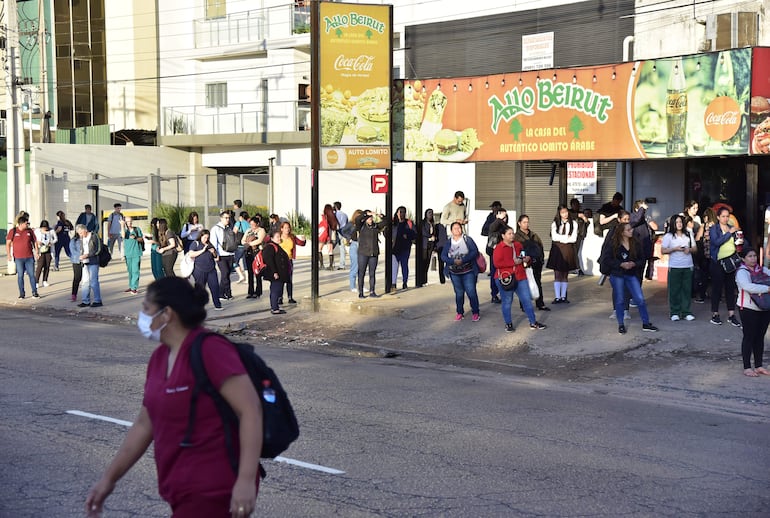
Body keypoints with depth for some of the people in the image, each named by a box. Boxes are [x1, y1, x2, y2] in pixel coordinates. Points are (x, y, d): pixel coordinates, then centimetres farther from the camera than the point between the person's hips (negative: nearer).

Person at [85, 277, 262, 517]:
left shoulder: (210, 350, -16)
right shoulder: (159, 358, 10)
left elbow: (251, 410, -21)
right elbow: (144, 425, 18)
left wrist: (246, 480, -27)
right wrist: (109, 478, 19)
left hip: (212, 492, -8)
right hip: (184, 491, 8)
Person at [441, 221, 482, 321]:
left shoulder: (467, 240, -2)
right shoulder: (449, 242, 5)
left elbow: (475, 252, -11)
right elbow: (444, 256, 0)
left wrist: (463, 260, -20)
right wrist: (453, 261, -18)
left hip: (468, 272, -3)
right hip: (454, 273, 3)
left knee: (471, 292, -5)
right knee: (459, 293, 10)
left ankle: (476, 313, 6)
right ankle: (460, 313, 21)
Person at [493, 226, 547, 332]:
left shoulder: (518, 245, 11)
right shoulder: (499, 248, -7)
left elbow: (525, 257, 26)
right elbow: (497, 263, -19)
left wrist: (527, 259, 0)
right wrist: (513, 262, -20)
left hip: (520, 277, 5)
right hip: (505, 278, -5)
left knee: (527, 299, 4)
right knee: (507, 301, 3)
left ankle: (533, 323, 11)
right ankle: (508, 324, 16)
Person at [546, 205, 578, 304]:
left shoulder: (573, 223, 3)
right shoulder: (555, 223, 3)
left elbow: (574, 238, -5)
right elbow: (554, 237, -9)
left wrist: (561, 238, -10)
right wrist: (567, 237, -9)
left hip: (568, 251, 1)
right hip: (557, 250, -1)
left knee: (565, 275, 7)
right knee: (557, 275, -2)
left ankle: (563, 296, 13)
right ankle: (557, 297, 1)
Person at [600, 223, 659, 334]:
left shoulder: (635, 244, 2)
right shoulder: (613, 244, -8)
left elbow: (642, 260, 7)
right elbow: (606, 259, -10)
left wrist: (634, 264, -13)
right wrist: (621, 264, -17)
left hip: (631, 275, 3)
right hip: (617, 275, -3)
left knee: (640, 299, -3)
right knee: (619, 300, 5)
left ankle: (646, 324, 8)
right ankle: (621, 325, 18)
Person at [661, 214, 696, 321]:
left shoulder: (689, 235, 12)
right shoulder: (668, 236, 1)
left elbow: (695, 249, 16)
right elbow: (663, 251, -3)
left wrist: (689, 250, -6)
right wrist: (675, 249, -14)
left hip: (688, 266, 3)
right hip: (674, 267, -3)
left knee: (687, 289, 3)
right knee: (674, 290, -1)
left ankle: (686, 312, 8)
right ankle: (674, 313, 6)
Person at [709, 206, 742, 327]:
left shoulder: (732, 228, 12)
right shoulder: (714, 229, -2)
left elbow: (737, 243, 19)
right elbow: (716, 242, -19)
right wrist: (729, 233, -17)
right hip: (718, 262, -4)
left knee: (731, 288, 5)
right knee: (717, 288, 1)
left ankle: (731, 315, 9)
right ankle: (715, 314, 9)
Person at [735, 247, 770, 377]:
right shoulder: (742, 272, -11)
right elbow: (748, 286, -27)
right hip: (749, 309, -6)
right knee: (749, 337, 0)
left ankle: (759, 366, 21)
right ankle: (747, 367, 8)